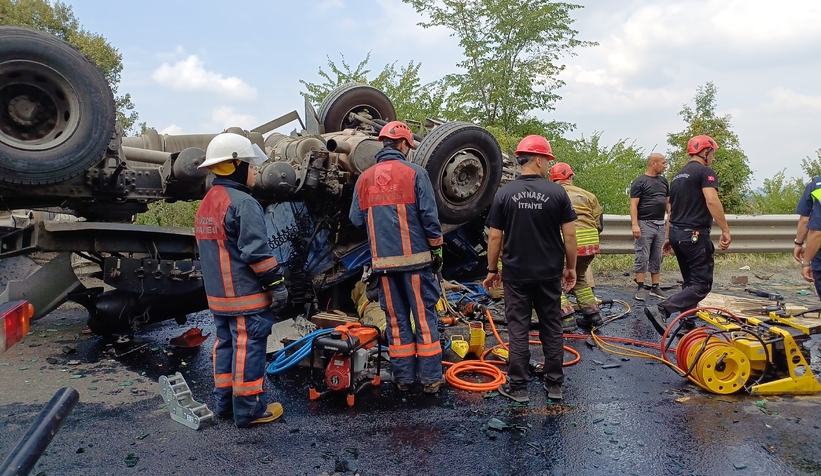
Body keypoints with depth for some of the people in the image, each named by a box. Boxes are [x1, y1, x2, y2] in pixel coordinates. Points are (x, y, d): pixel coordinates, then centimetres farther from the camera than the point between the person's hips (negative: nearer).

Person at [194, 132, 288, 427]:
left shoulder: (206, 205, 14)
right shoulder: (243, 203, -17)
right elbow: (257, 251, -21)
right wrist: (276, 284, -15)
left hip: (218, 295, 9)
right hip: (247, 296, -9)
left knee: (226, 344, 16)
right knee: (248, 348, -1)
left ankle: (225, 402, 26)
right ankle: (249, 409, 7)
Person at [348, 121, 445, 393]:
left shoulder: (365, 178, 5)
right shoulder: (415, 173, -5)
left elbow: (356, 219, 6)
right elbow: (429, 216, -8)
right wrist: (436, 248, 2)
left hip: (383, 261, 3)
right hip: (415, 258, -3)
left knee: (396, 319, 11)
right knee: (425, 317, 5)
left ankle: (403, 377, 16)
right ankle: (430, 378, 9)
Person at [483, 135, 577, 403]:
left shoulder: (505, 194, -5)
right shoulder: (557, 192, -5)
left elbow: (495, 237, -4)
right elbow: (570, 234, -4)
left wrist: (492, 269, 7)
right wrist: (571, 267, 8)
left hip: (516, 273, -1)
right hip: (549, 273, 1)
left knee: (518, 329, 5)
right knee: (552, 328, 12)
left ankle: (517, 387, 12)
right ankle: (554, 385, 20)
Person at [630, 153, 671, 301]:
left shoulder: (664, 181, 14)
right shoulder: (639, 182, -5)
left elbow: (668, 202, 19)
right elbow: (633, 205, -10)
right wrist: (635, 224, -19)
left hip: (660, 225, 7)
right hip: (645, 224, -6)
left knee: (657, 258, 9)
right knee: (642, 257, -6)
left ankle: (655, 287, 15)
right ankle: (641, 288, -2)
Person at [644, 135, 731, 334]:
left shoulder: (678, 175, 18)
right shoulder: (706, 172, -7)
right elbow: (712, 201, -24)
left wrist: (669, 237, 27)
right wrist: (725, 230, -23)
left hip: (677, 233, 9)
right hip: (694, 235, -9)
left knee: (690, 282, 18)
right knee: (702, 284, -7)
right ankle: (661, 310, -23)